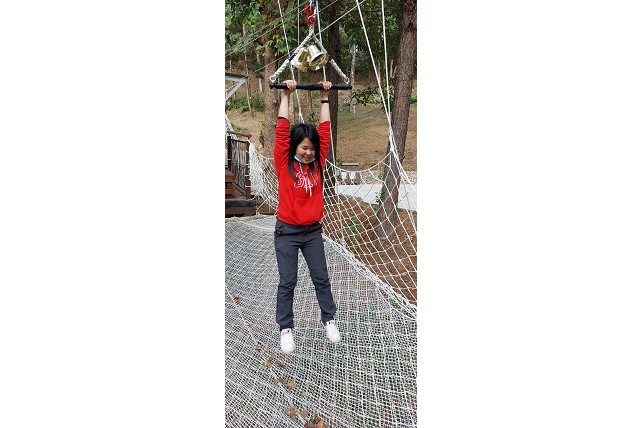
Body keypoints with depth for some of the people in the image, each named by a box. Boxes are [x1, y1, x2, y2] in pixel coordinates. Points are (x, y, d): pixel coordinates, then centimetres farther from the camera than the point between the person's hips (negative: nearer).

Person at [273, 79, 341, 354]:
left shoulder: (317, 163, 2)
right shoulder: (284, 163, -7)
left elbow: (325, 129, 2)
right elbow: (282, 130, -12)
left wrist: (325, 97, 4)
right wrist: (286, 96, -9)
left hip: (313, 231, 3)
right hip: (287, 232, -3)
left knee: (321, 278, 12)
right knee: (288, 281, 5)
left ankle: (329, 320, 29)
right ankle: (286, 328, 21)